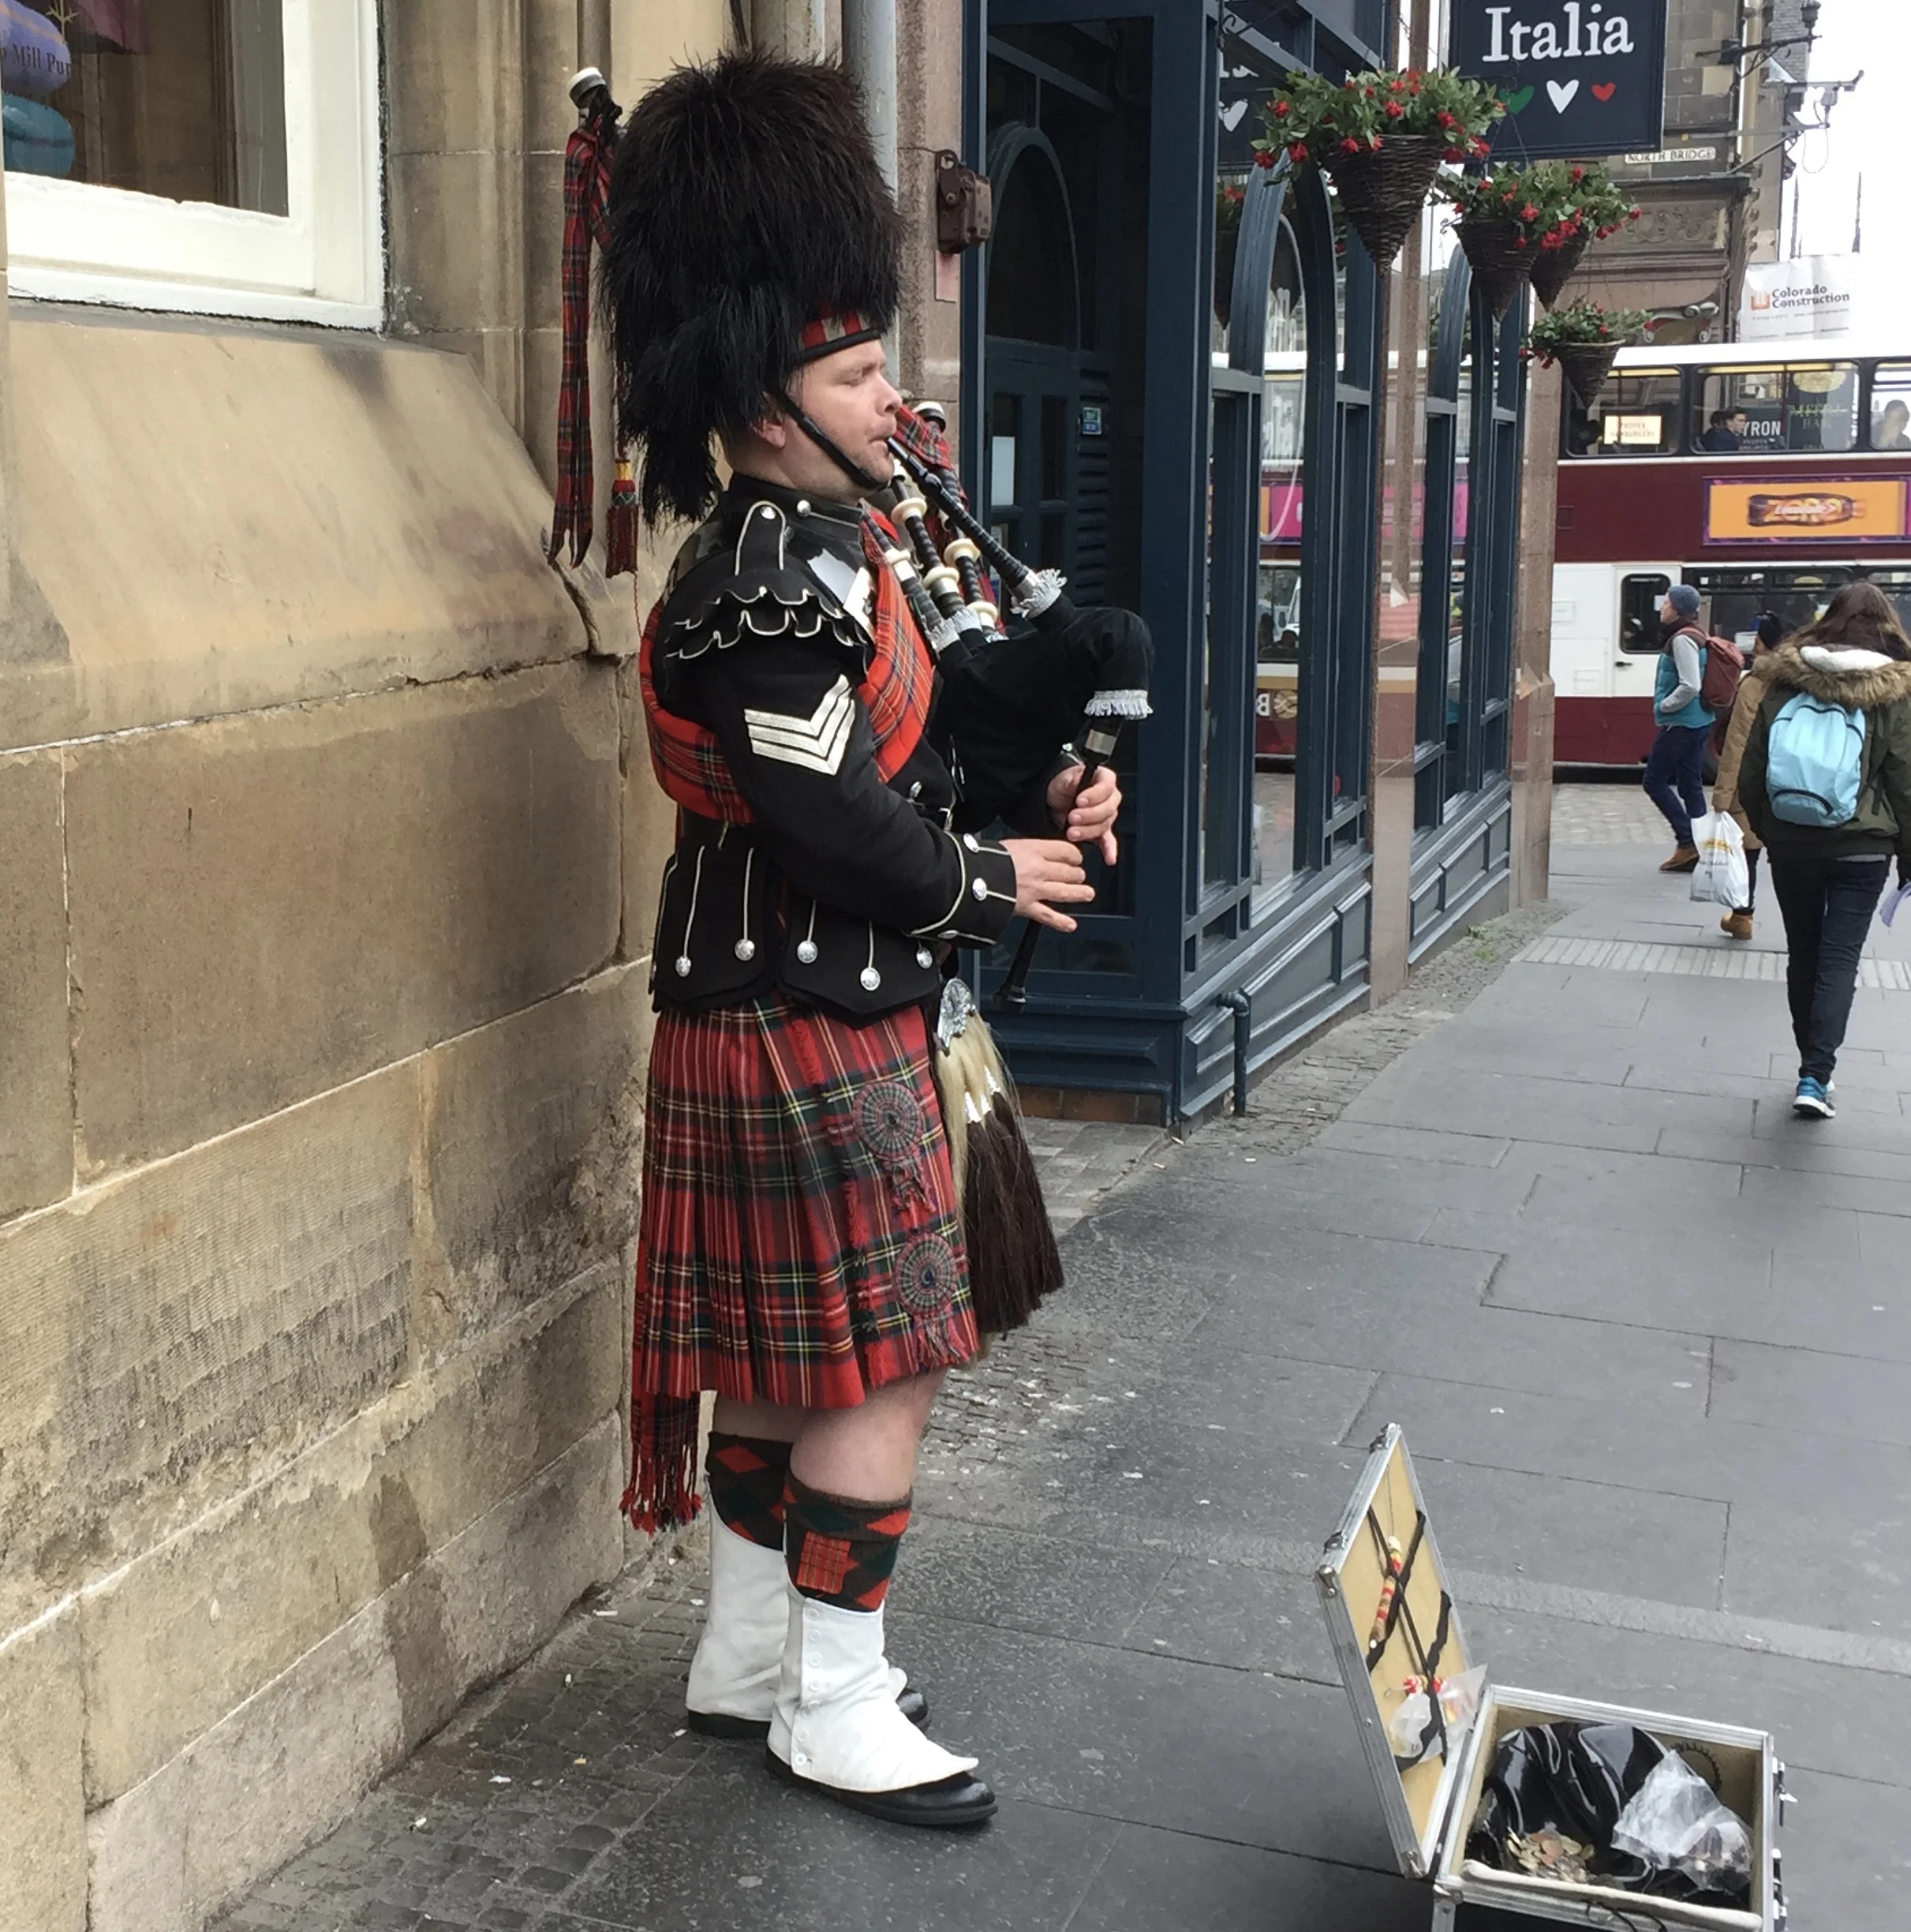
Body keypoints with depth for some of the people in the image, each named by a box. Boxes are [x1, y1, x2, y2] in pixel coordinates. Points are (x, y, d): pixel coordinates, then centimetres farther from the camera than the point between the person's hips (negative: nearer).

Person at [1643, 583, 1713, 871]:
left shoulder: (1682, 639, -17)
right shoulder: (1694, 636, 14)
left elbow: (1690, 686, -25)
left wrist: (1664, 707, -13)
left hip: (1680, 725, -10)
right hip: (1698, 723, 10)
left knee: (1655, 780, -3)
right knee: (1691, 785, 10)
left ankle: (1687, 842, -6)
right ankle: (1698, 848, 11)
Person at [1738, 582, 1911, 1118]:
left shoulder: (1785, 683, -1)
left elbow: (1750, 773, 2)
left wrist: (1766, 830, 15)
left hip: (1792, 843, 2)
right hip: (1862, 847, -2)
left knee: (1803, 954, 14)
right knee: (1840, 959, 1)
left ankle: (1812, 1068, 22)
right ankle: (1816, 1076, -9)